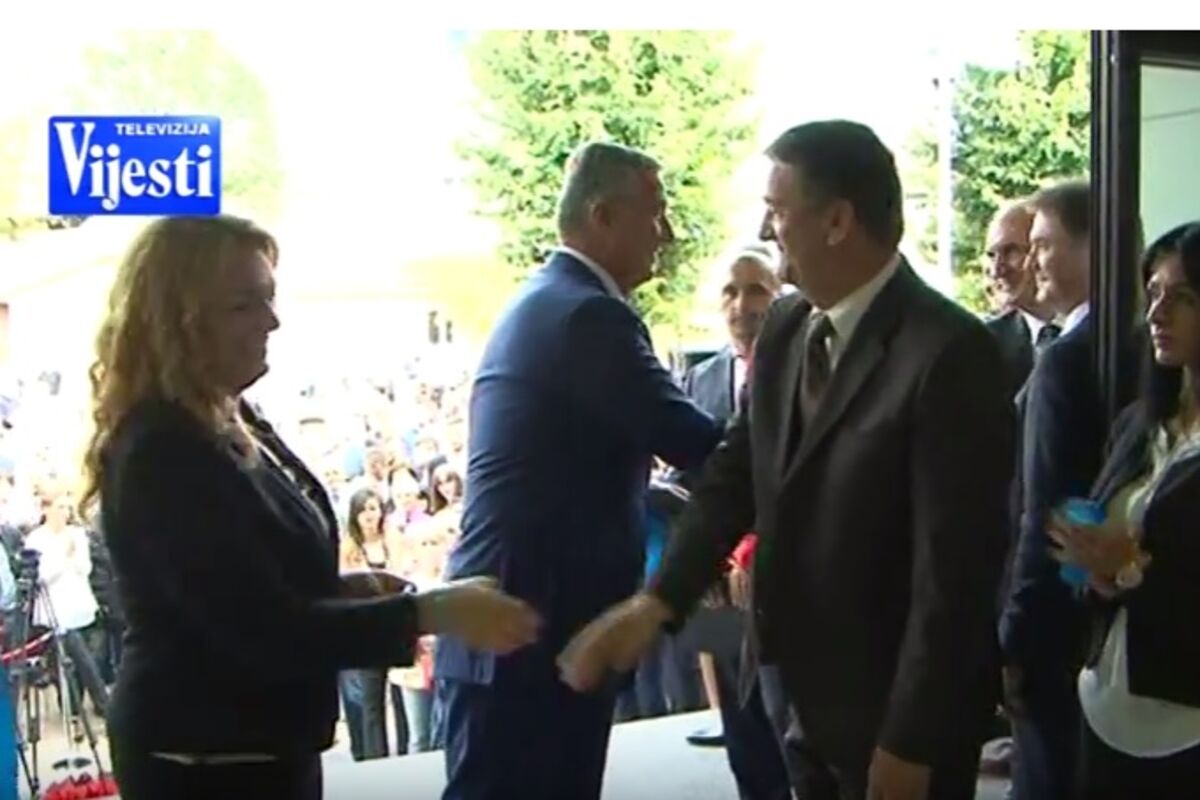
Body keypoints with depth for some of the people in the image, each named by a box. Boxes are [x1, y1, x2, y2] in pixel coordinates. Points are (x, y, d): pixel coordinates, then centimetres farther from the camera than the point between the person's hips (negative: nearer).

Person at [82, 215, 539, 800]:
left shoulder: (230, 422, 6)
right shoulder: (163, 455, -24)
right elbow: (263, 628, -26)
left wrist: (345, 591, 1)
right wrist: (433, 613, -27)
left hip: (260, 744, 9)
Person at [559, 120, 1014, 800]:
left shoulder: (949, 354, -20)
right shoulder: (785, 328, 2)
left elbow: (953, 563, -20)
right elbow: (737, 474, 6)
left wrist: (910, 743, -17)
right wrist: (657, 602, -7)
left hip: (899, 710, -6)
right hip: (803, 694, 7)